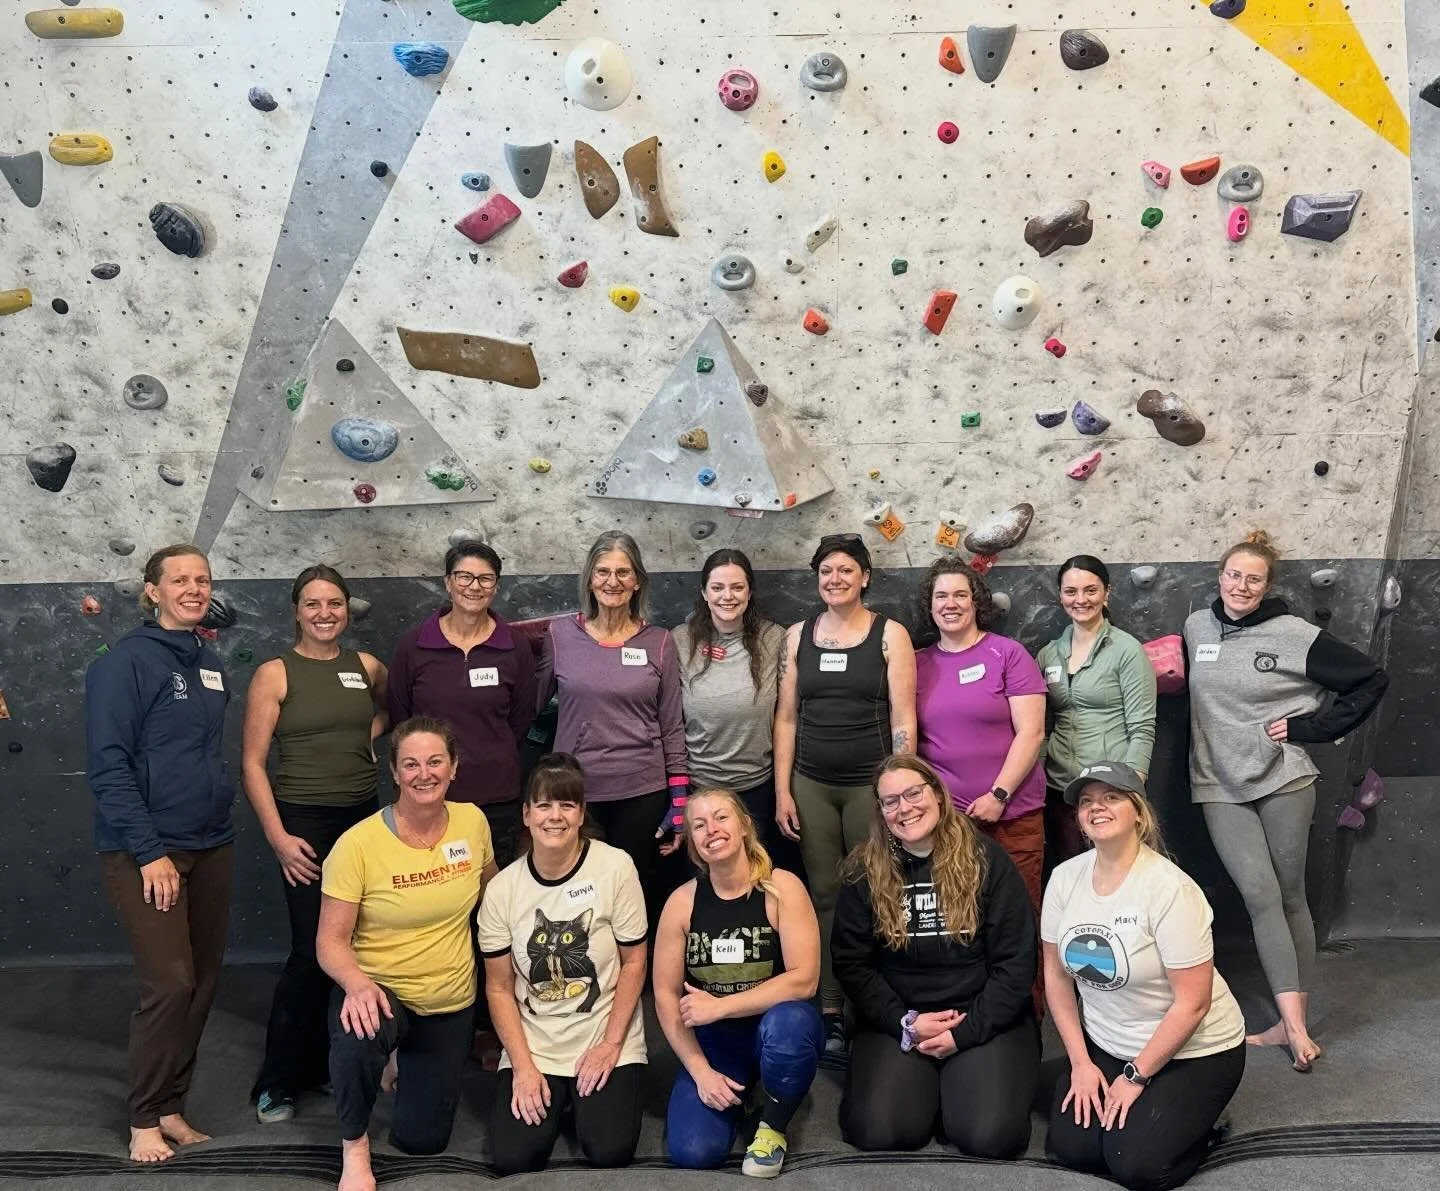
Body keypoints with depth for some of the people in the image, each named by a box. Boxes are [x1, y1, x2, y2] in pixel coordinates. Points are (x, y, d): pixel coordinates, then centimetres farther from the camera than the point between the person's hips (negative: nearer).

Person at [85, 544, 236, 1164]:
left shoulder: (210, 663, 11)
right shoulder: (125, 661, -10)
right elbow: (107, 765, -15)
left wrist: (219, 805, 9)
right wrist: (149, 852, -18)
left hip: (211, 845, 7)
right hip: (146, 850, -7)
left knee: (203, 983, 9)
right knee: (169, 985, -8)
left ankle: (171, 1106, 24)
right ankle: (145, 1119, 10)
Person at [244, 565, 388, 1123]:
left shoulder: (365, 666, 6)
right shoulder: (275, 674, -5)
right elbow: (252, 762, -7)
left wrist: (373, 729, 8)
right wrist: (277, 837, -13)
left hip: (363, 816, 5)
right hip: (304, 821, -4)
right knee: (312, 950, -7)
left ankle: (317, 1063, 25)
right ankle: (279, 1081, 9)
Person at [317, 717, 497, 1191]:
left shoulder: (473, 821, -9)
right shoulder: (357, 844, -21)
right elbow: (330, 941, -17)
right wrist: (357, 984, -36)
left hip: (451, 1003, 4)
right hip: (378, 990, -3)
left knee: (422, 1140, 11)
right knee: (360, 1038, -40)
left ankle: (406, 1064, 46)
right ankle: (354, 1146, -8)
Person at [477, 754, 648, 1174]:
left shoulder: (615, 867, -13)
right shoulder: (503, 888, -5)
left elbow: (633, 962, -6)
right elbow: (499, 987, 0)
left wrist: (611, 1044, -10)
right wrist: (523, 1066, -9)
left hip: (606, 1040, -2)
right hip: (533, 1046, 2)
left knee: (609, 1151, -17)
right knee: (512, 1157, -14)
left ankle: (584, 1101, 18)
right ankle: (555, 1100, 20)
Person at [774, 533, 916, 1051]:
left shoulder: (890, 634, 0)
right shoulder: (798, 635, 8)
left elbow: (903, 719, -3)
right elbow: (787, 716, 9)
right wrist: (782, 790, 4)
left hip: (871, 784, -2)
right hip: (811, 785, 3)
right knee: (824, 896, 4)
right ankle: (829, 1012, 13)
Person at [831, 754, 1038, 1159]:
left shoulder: (986, 859, -4)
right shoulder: (865, 872, 0)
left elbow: (1016, 961, -5)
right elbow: (850, 963, 1)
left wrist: (966, 1030, -12)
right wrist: (905, 1023, -12)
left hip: (984, 1018, -1)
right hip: (897, 1021, 1)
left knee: (989, 1136, -23)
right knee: (877, 1132, -20)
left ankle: (952, 1080, 10)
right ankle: (929, 1084, 12)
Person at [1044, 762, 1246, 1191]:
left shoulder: (1170, 889, -24)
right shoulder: (1065, 878, -7)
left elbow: (1192, 1003, -21)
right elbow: (1057, 975, 1)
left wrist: (1135, 1077, -15)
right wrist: (1080, 1063, -4)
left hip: (1192, 1051, -5)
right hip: (1105, 1045, 5)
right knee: (1069, 1146, -9)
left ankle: (1191, 1115, 12)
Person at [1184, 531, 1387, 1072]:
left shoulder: (1296, 635, -7)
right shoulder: (1197, 627, 5)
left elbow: (1370, 679, -3)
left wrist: (1312, 727, -7)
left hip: (1284, 782, -2)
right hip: (1221, 789, 2)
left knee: (1290, 897, 7)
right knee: (1261, 896, -6)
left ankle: (1294, 1020, 17)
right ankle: (1295, 1025, -5)